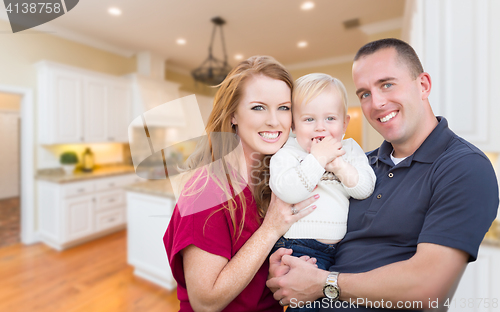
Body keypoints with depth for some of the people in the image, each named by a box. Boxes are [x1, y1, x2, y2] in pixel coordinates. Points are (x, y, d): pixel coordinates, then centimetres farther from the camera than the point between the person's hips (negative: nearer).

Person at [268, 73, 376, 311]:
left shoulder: (350, 149, 7)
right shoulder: (287, 153, -7)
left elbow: (365, 188, -3)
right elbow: (286, 191, -24)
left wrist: (338, 165, -18)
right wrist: (317, 159, -23)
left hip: (344, 247, 5)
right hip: (300, 246, -4)